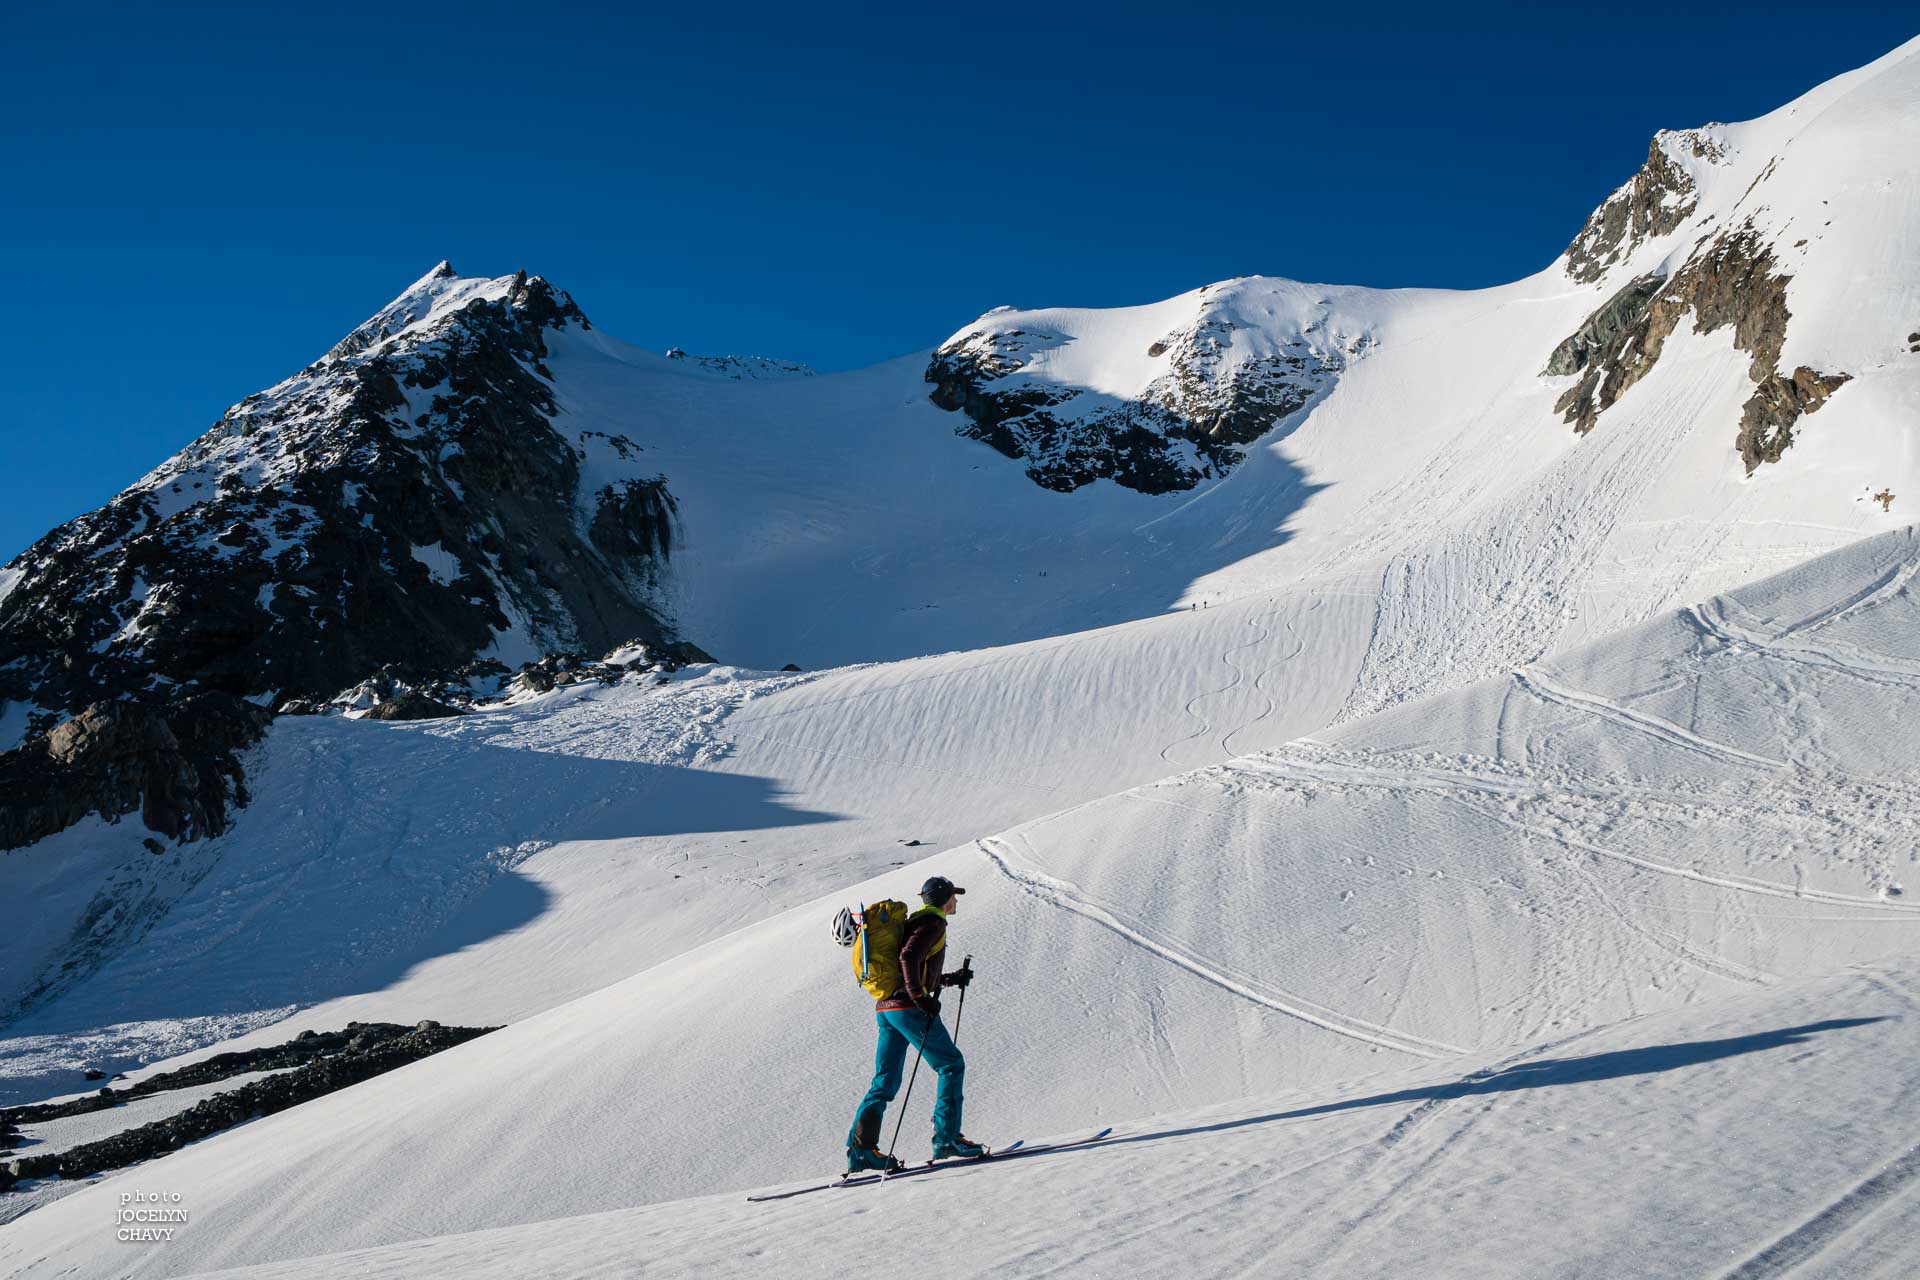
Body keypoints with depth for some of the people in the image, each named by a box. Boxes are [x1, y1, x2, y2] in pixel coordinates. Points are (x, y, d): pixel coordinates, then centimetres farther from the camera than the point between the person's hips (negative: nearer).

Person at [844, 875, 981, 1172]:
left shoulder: (916, 920, 25)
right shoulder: (934, 922, -5)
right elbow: (908, 957, -21)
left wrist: (952, 979, 31)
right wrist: (920, 997, -23)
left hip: (885, 1008, 9)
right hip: (906, 1006, -9)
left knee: (886, 1082, 8)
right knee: (951, 1065, 1)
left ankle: (861, 1147, 1)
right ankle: (947, 1138, -1)